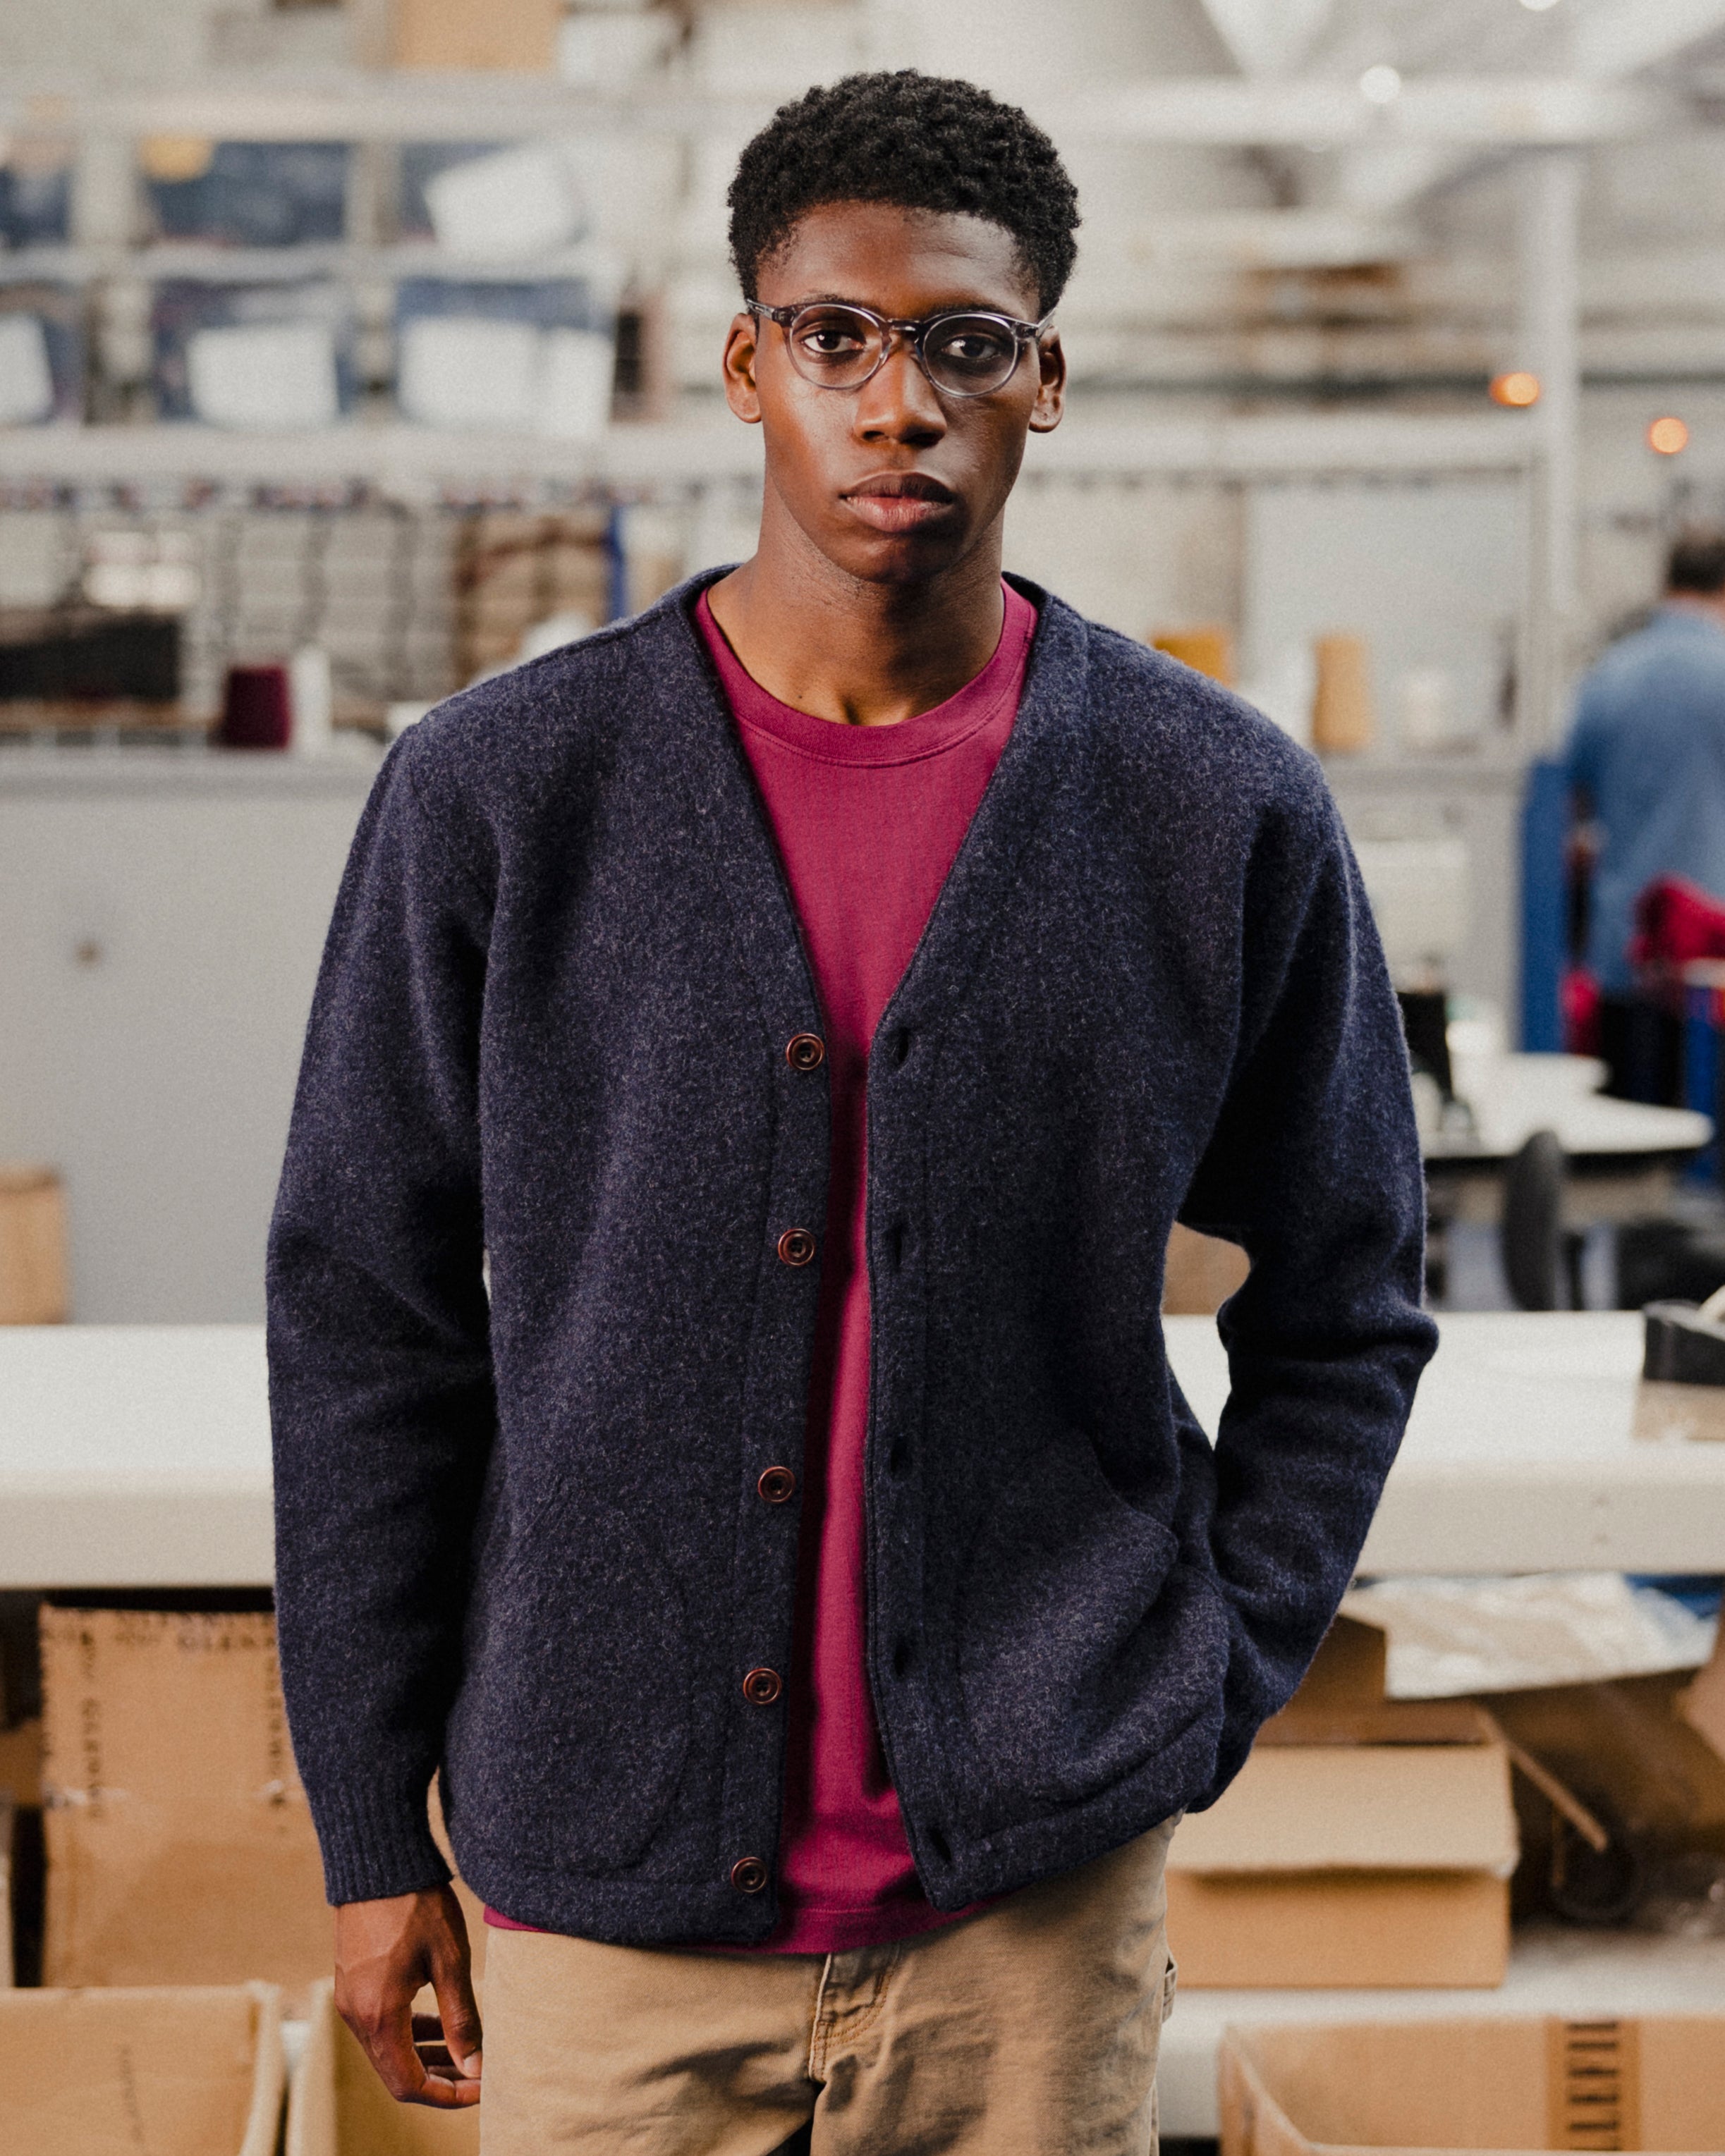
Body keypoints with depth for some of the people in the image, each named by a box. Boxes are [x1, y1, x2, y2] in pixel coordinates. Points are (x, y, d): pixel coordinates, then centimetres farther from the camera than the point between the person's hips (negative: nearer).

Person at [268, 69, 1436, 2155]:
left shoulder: (1224, 814, 0)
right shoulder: (499, 792, -2)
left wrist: (1199, 1705, 1)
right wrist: (373, 1833, 3)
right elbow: (366, 1320, 2)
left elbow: (1341, 1311, 10)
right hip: (611, 1872, 0)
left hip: (1040, 1889, 1)